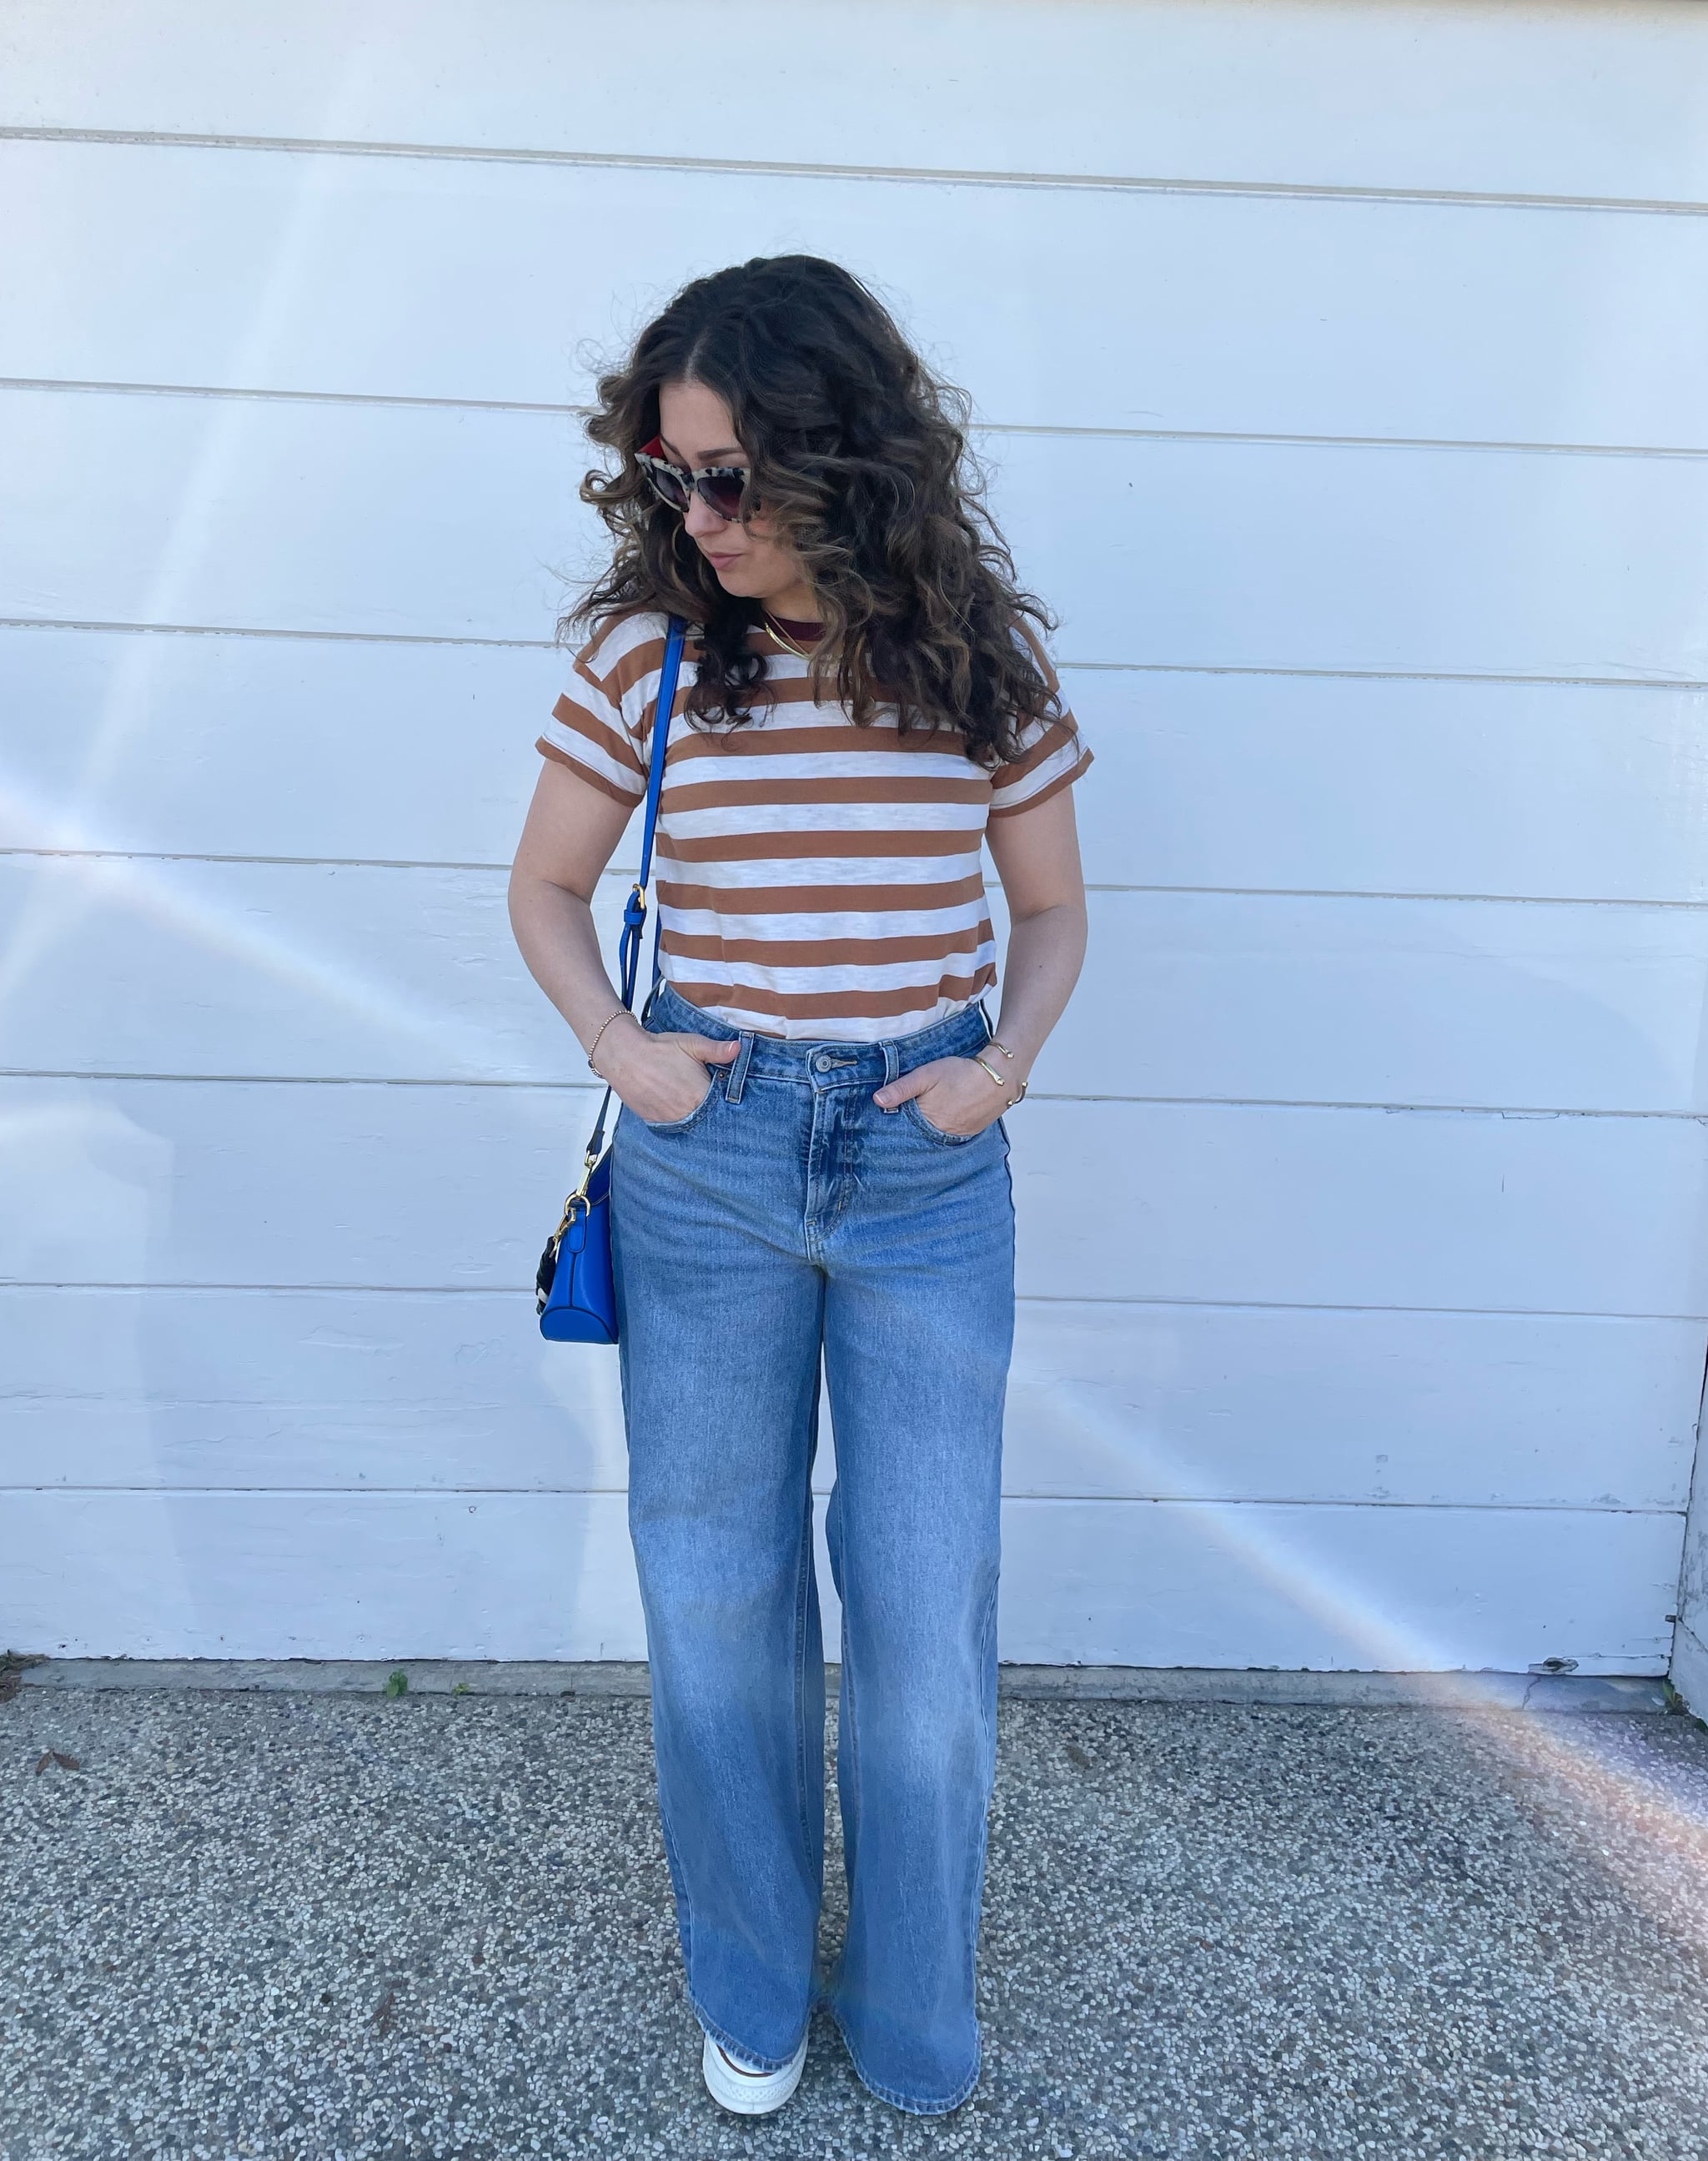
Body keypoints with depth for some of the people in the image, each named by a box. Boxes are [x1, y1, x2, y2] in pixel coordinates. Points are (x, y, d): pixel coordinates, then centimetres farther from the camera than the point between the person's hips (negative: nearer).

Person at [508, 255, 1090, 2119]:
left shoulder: (978, 653, -1)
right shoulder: (647, 648, -2)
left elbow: (1050, 908, 10)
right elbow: (546, 886, 10)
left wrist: (1009, 1060, -6)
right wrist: (615, 1044, -6)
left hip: (929, 1164, 0)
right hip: (705, 1154, 1)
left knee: (927, 1610, 8)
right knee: (716, 1595, 12)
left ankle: (915, 2027, 34)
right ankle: (749, 1999, 38)